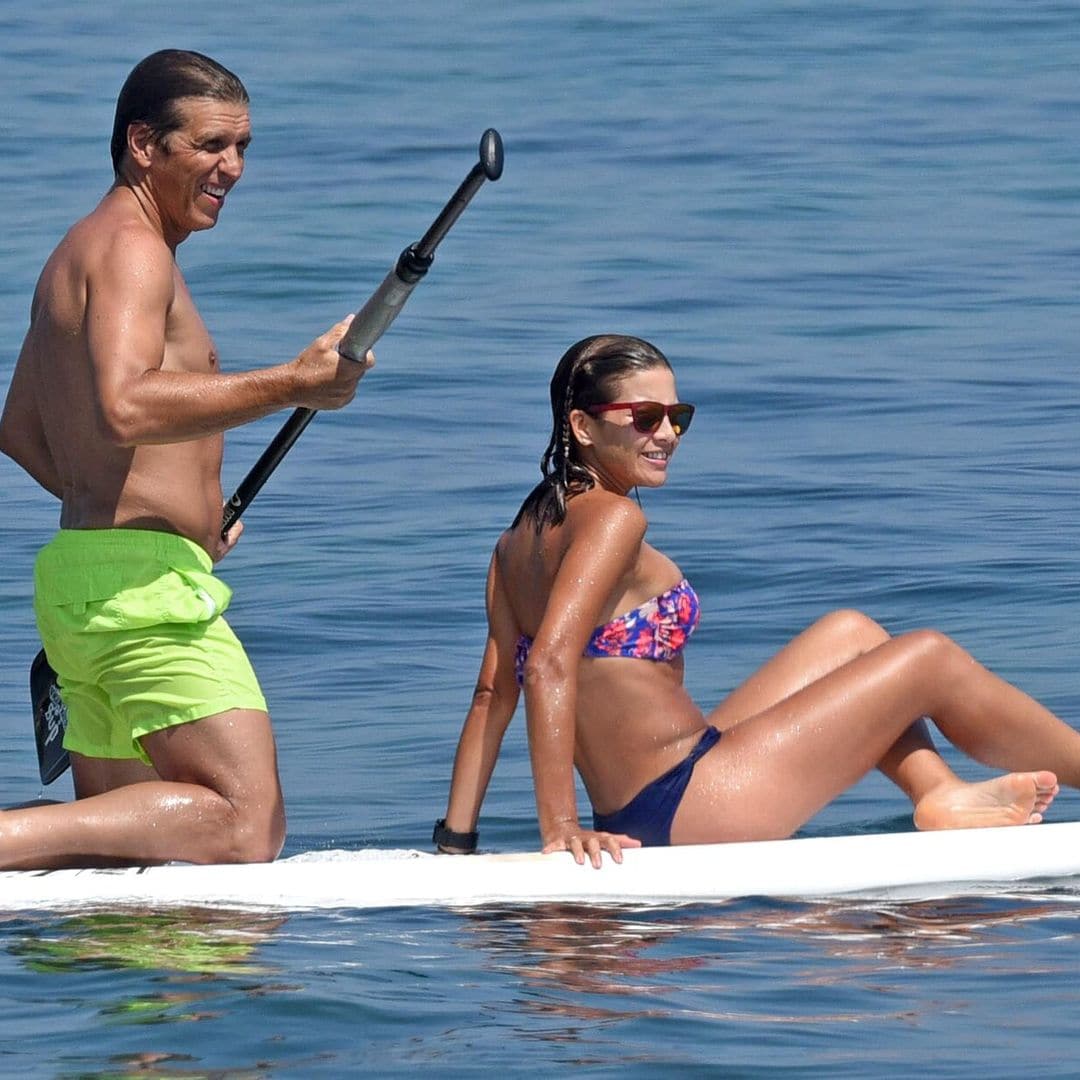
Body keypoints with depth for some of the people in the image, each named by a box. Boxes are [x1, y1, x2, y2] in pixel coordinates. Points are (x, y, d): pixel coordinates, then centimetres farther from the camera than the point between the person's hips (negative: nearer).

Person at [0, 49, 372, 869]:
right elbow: (124, 408, -27)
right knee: (245, 825, -18)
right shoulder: (132, 250, -9)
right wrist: (294, 385, -26)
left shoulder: (76, 256, 23)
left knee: (116, 844, 15)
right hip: (144, 583, -10)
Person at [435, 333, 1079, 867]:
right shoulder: (611, 519, -15)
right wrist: (560, 826, -27)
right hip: (682, 807, -9)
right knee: (929, 659, 3)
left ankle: (942, 796, 17)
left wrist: (456, 838, 6)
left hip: (632, 815, 9)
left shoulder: (522, 539, 11)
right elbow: (549, 666, -25)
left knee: (849, 634, 23)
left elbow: (493, 693, 9)